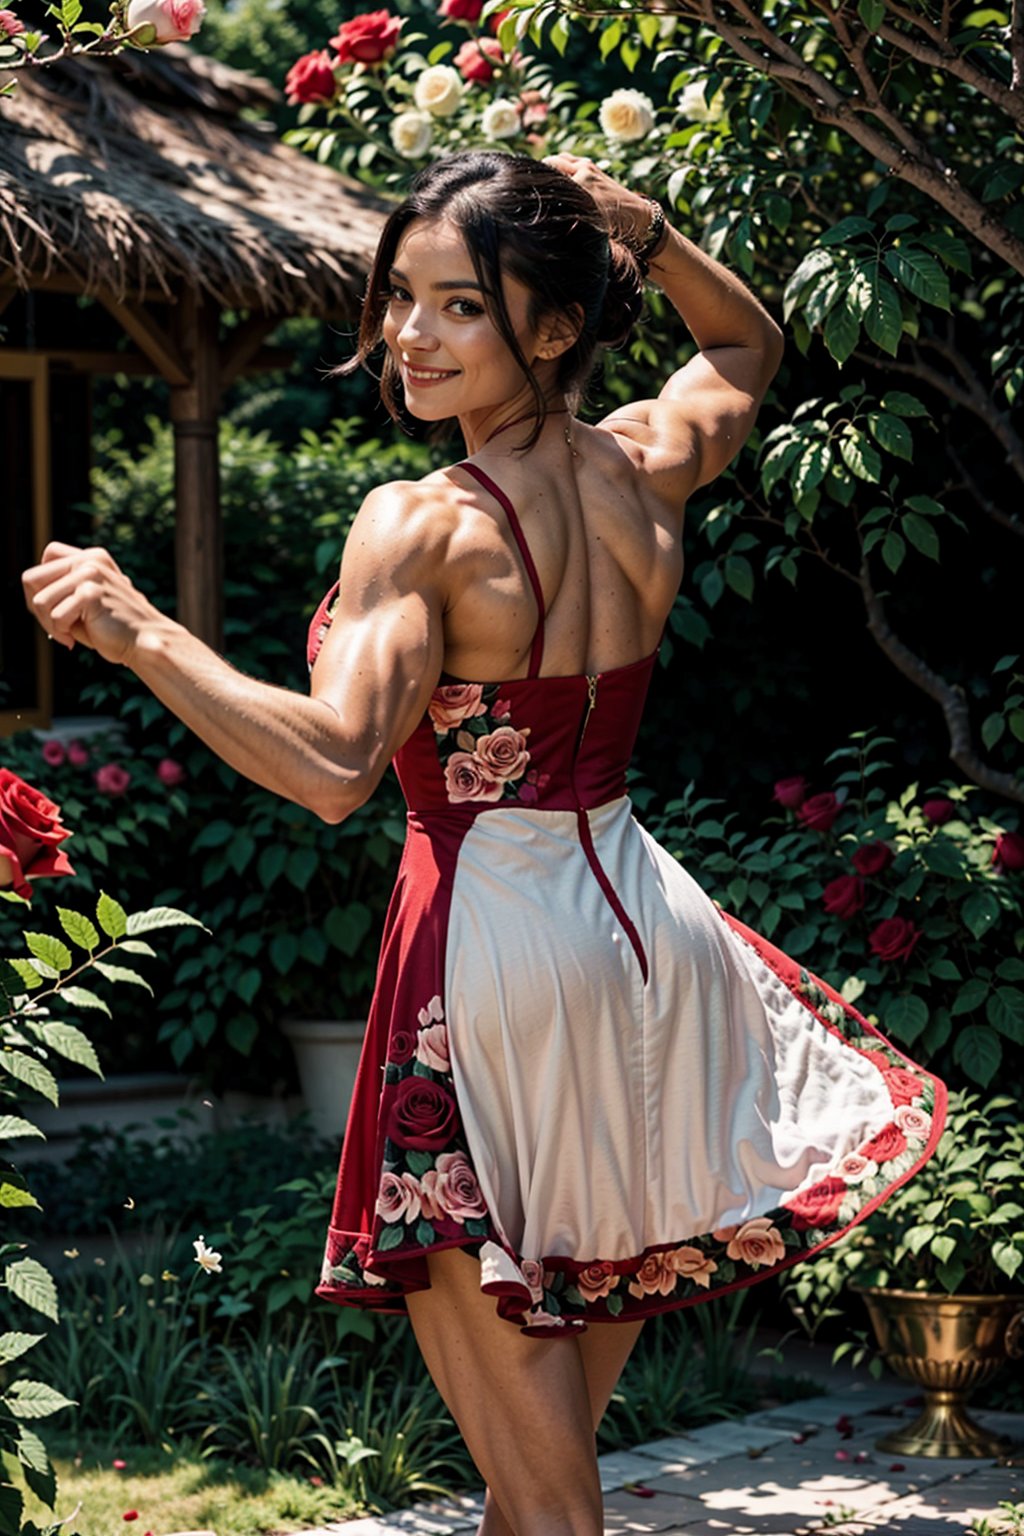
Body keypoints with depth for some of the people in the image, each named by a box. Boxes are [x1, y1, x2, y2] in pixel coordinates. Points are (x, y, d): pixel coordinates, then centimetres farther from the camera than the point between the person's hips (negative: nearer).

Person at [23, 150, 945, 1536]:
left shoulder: (420, 525, -17)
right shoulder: (648, 468, 3)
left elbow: (334, 764, -30)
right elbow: (750, 345, 26)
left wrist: (140, 633, -32)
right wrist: (643, 231, 12)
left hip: (494, 941, -7)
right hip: (642, 918, 7)